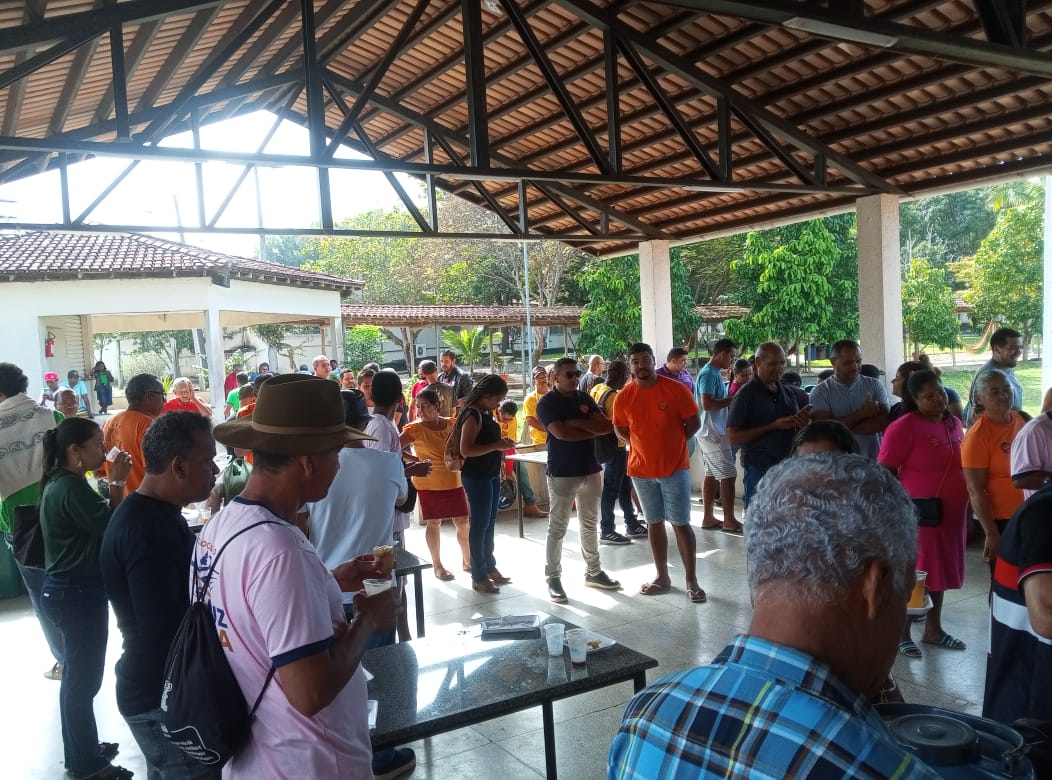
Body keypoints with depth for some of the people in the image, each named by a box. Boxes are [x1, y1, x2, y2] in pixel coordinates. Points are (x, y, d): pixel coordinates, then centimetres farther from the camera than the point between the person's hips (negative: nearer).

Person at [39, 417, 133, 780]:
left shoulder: (61, 482, 10)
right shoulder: (71, 488, -22)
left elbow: (95, 522, 9)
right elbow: (111, 529, -21)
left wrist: (112, 485, 0)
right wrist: (117, 483, -17)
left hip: (68, 588, 10)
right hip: (78, 592, -10)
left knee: (79, 672, 20)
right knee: (84, 675, 2)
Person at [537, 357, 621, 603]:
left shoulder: (585, 399, 9)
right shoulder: (547, 403, -7)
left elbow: (607, 426, -2)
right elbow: (561, 432, -21)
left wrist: (577, 422, -14)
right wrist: (593, 428, -10)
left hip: (590, 470, 6)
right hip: (562, 473, -6)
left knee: (590, 524, 15)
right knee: (557, 528, 1)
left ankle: (593, 572, 27)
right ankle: (553, 578, 9)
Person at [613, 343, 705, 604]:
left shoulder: (676, 389, -10)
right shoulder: (624, 396, -1)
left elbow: (693, 423, -2)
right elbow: (620, 429, 11)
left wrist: (672, 443, 0)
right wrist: (642, 445, 3)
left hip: (674, 467, -3)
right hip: (641, 469, 3)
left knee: (681, 523, -1)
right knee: (654, 523, 12)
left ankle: (692, 581, 8)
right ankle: (662, 577, 23)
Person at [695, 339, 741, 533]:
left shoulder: (714, 373, 15)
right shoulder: (709, 374, -16)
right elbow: (706, 403, -25)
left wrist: (730, 400, 7)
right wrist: (731, 400, -16)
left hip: (712, 432, 10)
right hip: (712, 433, -10)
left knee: (712, 475, 12)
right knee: (728, 475, -6)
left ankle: (708, 518, 17)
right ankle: (729, 520, -1)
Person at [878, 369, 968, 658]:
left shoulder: (954, 423, 7)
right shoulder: (904, 427, -16)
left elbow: (961, 465, 19)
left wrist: (965, 507, 16)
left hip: (949, 514, 7)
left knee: (939, 570, 17)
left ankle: (933, 629, 32)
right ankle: (902, 633, 16)